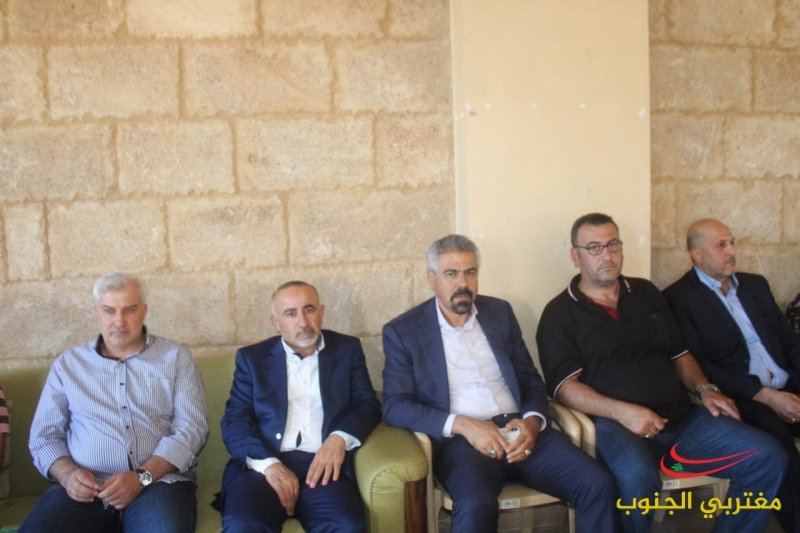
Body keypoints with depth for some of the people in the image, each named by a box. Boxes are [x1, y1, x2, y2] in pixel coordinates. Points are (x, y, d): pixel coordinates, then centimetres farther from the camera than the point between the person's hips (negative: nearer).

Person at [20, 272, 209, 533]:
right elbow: (44, 435, 14)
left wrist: (143, 477, -13)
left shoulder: (175, 357, 9)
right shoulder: (68, 364, 15)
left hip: (159, 480, -1)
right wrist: (67, 474, -7)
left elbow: (191, 427, 0)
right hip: (84, 488, 2)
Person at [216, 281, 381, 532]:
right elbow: (235, 419, 4)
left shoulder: (347, 349, 16)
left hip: (323, 464, 1)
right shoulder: (252, 357, 13)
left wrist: (339, 438, -13)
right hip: (263, 465, 0)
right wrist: (268, 463, -14)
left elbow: (367, 403, 8)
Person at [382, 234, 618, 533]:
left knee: (597, 484, -17)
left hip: (519, 430, 4)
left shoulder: (500, 312, 15)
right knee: (477, 505, -34)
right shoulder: (403, 331, 3)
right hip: (460, 439, -4)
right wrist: (462, 424, -16)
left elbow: (531, 380, 15)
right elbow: (395, 406, -4)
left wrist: (532, 421, -7)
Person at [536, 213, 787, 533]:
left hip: (681, 416, 6)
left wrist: (704, 389, 5)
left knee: (768, 458, -9)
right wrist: (623, 412, -20)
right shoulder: (560, 313, 1)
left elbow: (679, 353, 24)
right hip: (615, 423, -5)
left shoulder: (646, 293, 19)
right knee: (637, 479, -37)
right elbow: (565, 386, -8)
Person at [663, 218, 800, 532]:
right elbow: (699, 366, -10)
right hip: (742, 398, -6)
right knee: (775, 434, -33)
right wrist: (765, 395, -16)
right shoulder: (679, 298, -2)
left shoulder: (755, 284, 19)